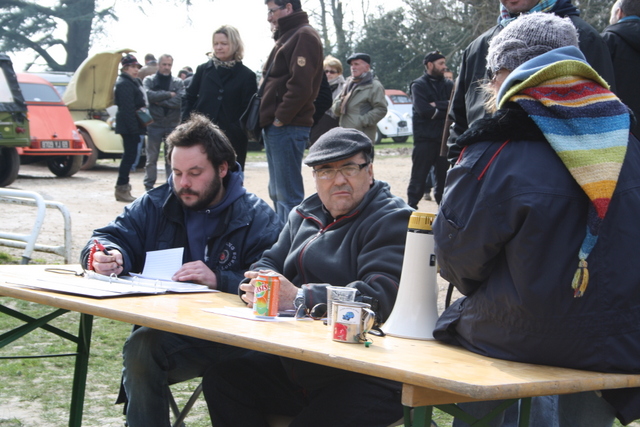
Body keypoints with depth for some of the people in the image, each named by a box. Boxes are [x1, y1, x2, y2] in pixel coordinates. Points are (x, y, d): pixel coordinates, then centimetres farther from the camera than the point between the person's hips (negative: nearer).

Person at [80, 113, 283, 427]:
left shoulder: (258, 218, 1)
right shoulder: (156, 205, 16)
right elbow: (113, 236, 10)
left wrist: (219, 280, -25)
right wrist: (109, 256, -14)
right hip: (165, 329, 3)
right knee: (139, 347, -29)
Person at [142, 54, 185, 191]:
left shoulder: (178, 82, 4)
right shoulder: (149, 80, 3)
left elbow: (180, 100, -12)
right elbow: (149, 95, -16)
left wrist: (159, 100, -13)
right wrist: (168, 94, -14)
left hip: (173, 125, 1)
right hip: (154, 124, -1)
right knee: (151, 158, 3)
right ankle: (149, 187, 9)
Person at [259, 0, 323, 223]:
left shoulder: (304, 36, -10)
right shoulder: (287, 37, 21)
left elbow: (301, 85, -21)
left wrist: (280, 119, -16)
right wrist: (269, 120, 12)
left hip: (287, 128, -10)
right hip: (275, 128, 10)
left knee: (288, 196, -9)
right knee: (277, 193, 14)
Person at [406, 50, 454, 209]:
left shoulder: (448, 85, 14)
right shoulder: (418, 85, 0)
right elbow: (423, 110, -15)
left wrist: (437, 106, -13)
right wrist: (445, 110, -6)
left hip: (444, 137, 4)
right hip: (425, 138, -4)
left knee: (444, 175, 7)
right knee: (419, 175, -3)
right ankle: (412, 207, 2)